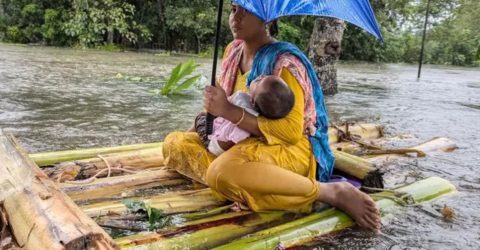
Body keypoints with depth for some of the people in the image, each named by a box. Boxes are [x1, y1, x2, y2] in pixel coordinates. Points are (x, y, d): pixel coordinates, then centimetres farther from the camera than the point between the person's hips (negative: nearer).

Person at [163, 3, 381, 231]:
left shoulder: (284, 62, -16)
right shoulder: (233, 51, 8)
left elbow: (291, 131, -22)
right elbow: (221, 100, 21)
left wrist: (229, 111, -25)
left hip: (290, 148, -8)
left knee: (222, 172, -38)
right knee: (174, 144, -3)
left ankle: (333, 192, -24)